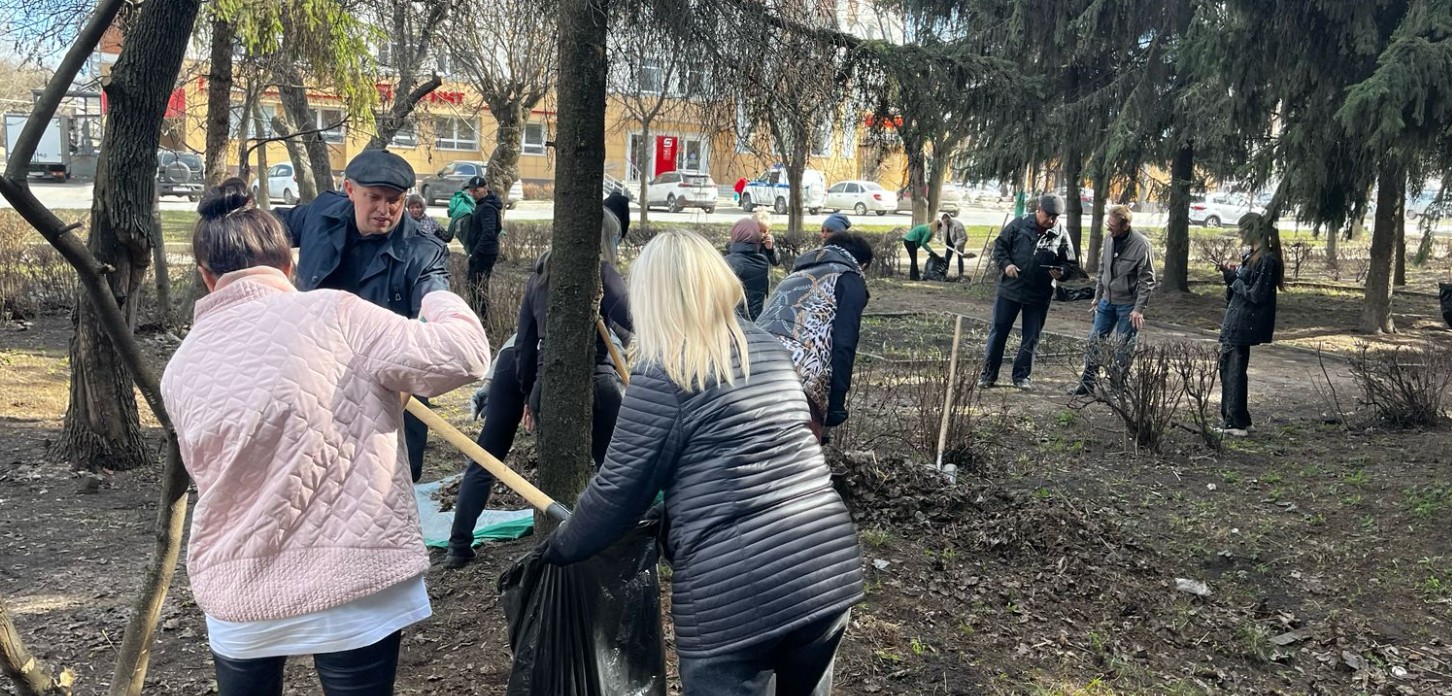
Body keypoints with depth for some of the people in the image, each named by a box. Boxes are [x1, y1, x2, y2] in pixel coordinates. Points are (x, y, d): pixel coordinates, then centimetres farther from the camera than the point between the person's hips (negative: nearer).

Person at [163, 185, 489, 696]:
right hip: (355, 585, -4)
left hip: (237, 595, 4)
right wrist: (440, 300, 9)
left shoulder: (180, 370, 5)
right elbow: (463, 357, -13)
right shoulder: (332, 315, -11)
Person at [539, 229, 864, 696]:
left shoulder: (662, 372, -8)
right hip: (832, 569, 7)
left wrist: (560, 547, 14)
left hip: (735, 592, -6)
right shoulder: (767, 347, 13)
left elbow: (619, 489, -4)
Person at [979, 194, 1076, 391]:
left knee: (1031, 338, 8)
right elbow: (999, 245, 2)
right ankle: (988, 373, 14)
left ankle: (1022, 375, 21)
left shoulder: (1061, 236, -1)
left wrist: (1061, 272, -15)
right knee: (998, 331, 5)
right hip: (1010, 289, -1)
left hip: (1039, 296, 1)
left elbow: (1069, 264, 7)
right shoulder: (1019, 225, -4)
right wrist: (1005, 264, -15)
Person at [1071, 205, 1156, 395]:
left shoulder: (1141, 245, -18)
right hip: (1107, 301, 6)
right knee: (1094, 342, 8)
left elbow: (1147, 280, -15)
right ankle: (1087, 384, 17)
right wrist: (1097, 297, 15)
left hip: (1128, 305, -6)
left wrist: (1139, 308, -19)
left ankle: (1117, 388, 13)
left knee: (1122, 350, 2)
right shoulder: (1111, 239, 1)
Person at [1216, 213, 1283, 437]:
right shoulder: (1251, 255, 12)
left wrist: (1236, 280, -10)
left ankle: (1237, 423, 4)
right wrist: (1228, 273, 2)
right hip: (1235, 320, 10)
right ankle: (1233, 419, 25)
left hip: (1243, 324, -10)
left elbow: (1257, 295, -21)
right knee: (1227, 366, 16)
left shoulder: (1267, 260, -17)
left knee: (1235, 370, -4)